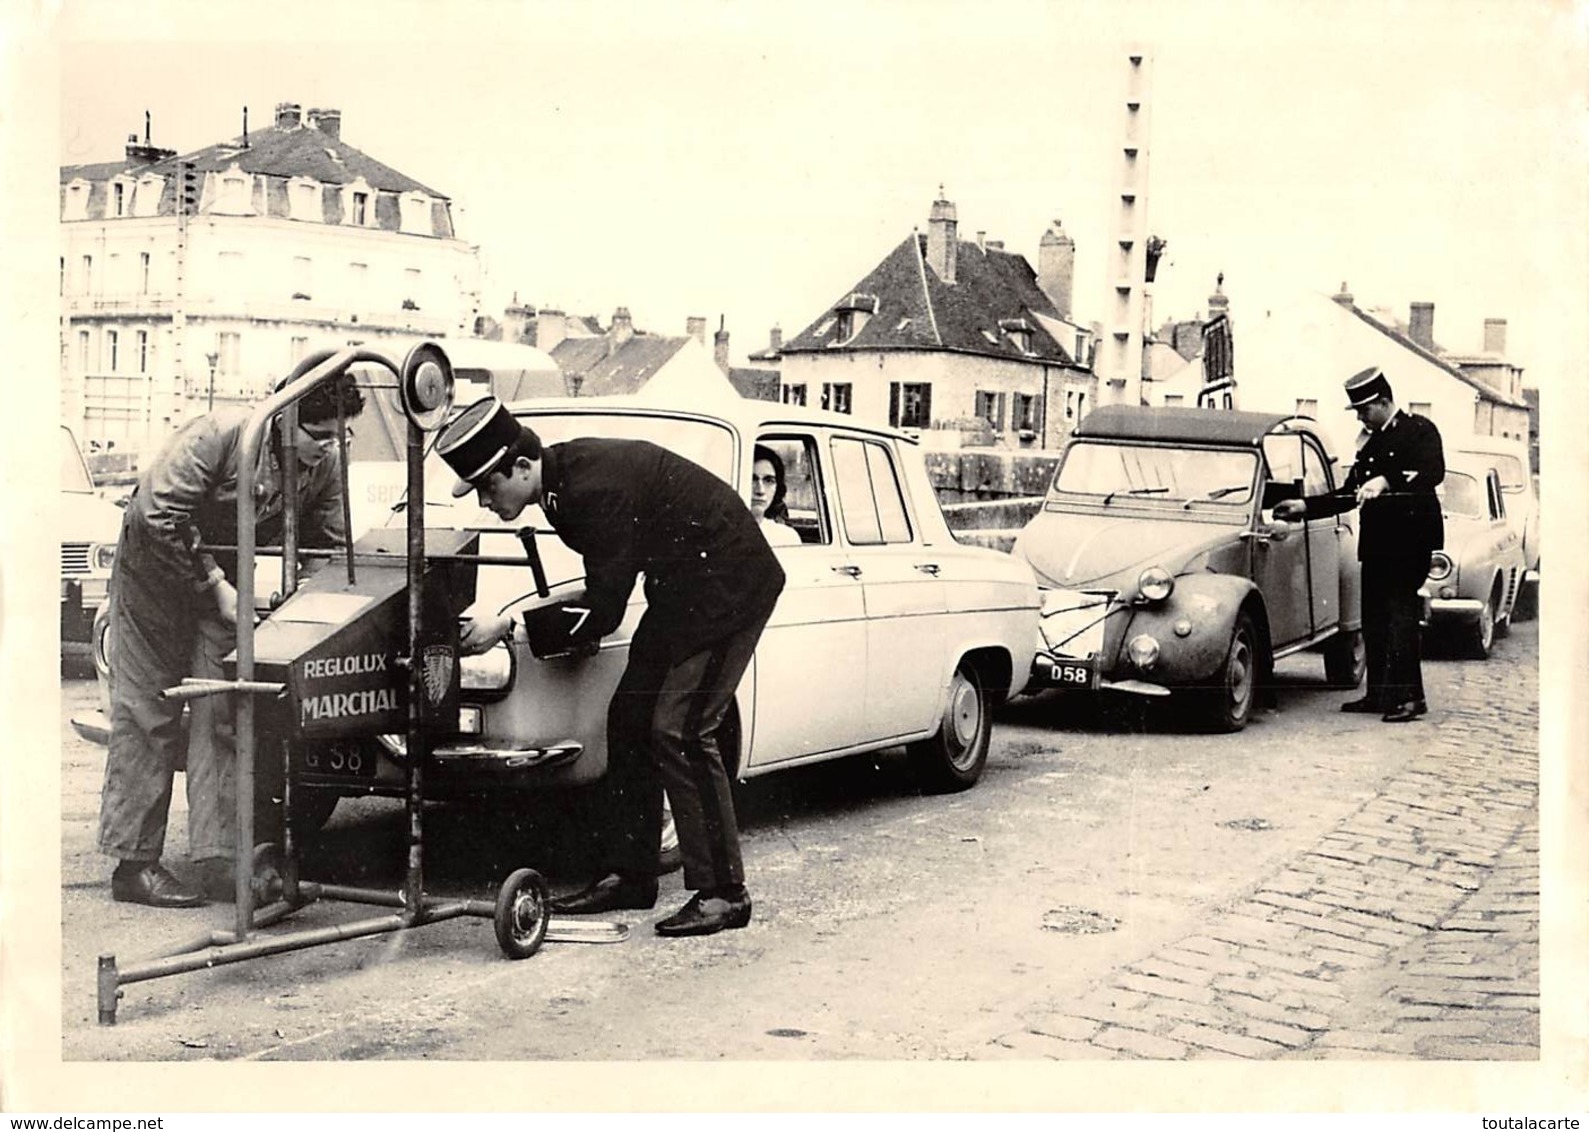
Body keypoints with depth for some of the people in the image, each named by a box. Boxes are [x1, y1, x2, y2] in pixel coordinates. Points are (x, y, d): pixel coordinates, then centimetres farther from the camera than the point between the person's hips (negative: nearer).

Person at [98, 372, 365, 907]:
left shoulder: (326, 465, -12)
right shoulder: (219, 435, -29)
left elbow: (328, 544, -2)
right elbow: (161, 515, -28)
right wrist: (216, 586, -27)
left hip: (226, 574, 5)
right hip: (154, 564, -5)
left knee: (224, 712, -2)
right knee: (146, 712, -2)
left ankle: (220, 855, 0)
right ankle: (133, 863, 2)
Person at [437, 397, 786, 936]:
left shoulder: (595, 489, -28)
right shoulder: (562, 475, 1)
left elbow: (603, 612, -24)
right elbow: (606, 583, 13)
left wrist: (507, 625, -21)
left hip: (730, 588, -10)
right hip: (681, 591, 10)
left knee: (679, 731, -13)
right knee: (630, 719, 8)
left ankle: (724, 893, -6)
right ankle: (629, 873, 16)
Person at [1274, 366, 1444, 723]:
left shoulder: (1419, 430, -1)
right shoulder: (1371, 444, 21)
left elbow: (1433, 472, -19)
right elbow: (1349, 494, 22)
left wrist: (1386, 481, -29)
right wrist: (1305, 506, 13)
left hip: (1410, 537, -8)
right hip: (1376, 540, 8)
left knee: (1401, 613, -12)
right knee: (1374, 618, 7)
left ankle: (1409, 695, -11)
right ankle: (1379, 693, 13)